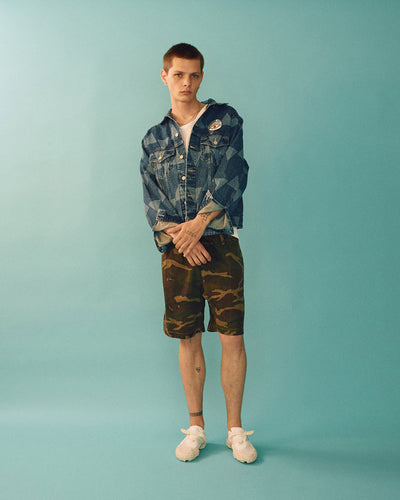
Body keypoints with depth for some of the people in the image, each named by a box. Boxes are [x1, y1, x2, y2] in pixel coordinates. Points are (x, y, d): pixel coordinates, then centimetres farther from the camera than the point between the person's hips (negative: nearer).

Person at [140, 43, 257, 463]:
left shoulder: (225, 120, 7)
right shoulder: (153, 139, 14)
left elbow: (232, 175, -6)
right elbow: (152, 197, 5)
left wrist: (199, 222, -16)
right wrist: (178, 235, -12)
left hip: (220, 242, -2)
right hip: (176, 247, 2)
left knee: (232, 337, -3)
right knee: (188, 339, 7)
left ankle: (235, 429, 13)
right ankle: (196, 428, 21)